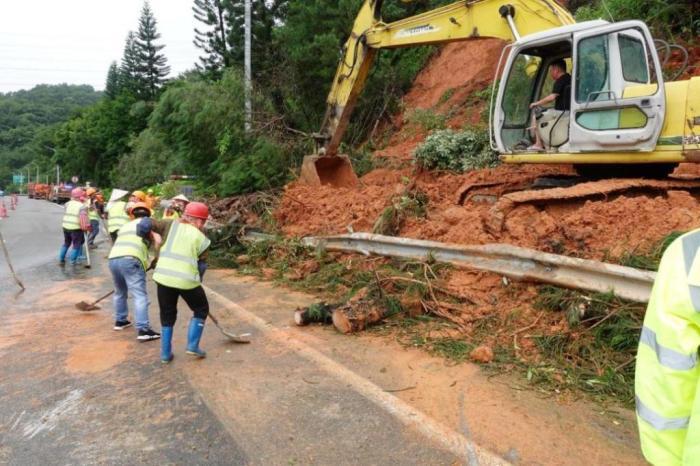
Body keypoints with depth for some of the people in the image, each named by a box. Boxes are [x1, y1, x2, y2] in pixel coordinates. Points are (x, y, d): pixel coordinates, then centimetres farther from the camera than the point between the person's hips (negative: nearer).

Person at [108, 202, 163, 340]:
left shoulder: (126, 226, 33)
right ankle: (143, 329, -16)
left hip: (113, 258, 7)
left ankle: (120, 321, 38)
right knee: (140, 295, -9)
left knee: (120, 292, 27)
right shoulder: (146, 222, 13)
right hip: (130, 260, -7)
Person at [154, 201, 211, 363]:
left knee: (167, 314, 20)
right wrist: (197, 282, 20)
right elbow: (201, 265, 6)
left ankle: (165, 353, 23)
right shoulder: (201, 238, 4)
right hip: (186, 280, -3)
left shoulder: (172, 225, 9)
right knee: (201, 309, 20)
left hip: (163, 276, 3)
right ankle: (192, 346, 13)